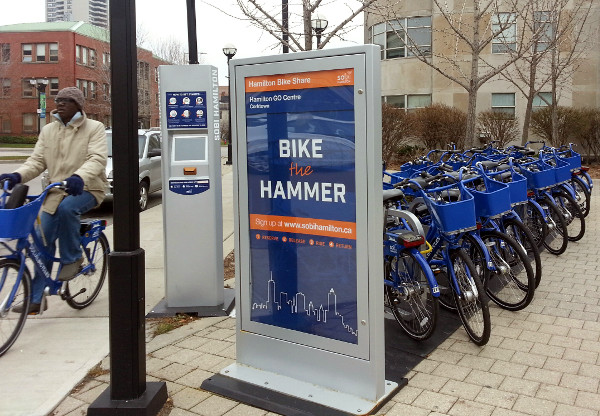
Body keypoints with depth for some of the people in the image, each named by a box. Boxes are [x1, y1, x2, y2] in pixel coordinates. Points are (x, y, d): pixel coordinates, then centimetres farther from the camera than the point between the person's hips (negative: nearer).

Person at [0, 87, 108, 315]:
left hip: (86, 189, -5)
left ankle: (72, 258, -14)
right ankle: (36, 299, 12)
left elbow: (97, 159, -19)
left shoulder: (94, 128, -4)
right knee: (44, 243, 2)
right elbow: (37, 160, 4)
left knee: (66, 207, -37)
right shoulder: (48, 130, 11)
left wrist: (79, 177, -38)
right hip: (56, 192, 5)